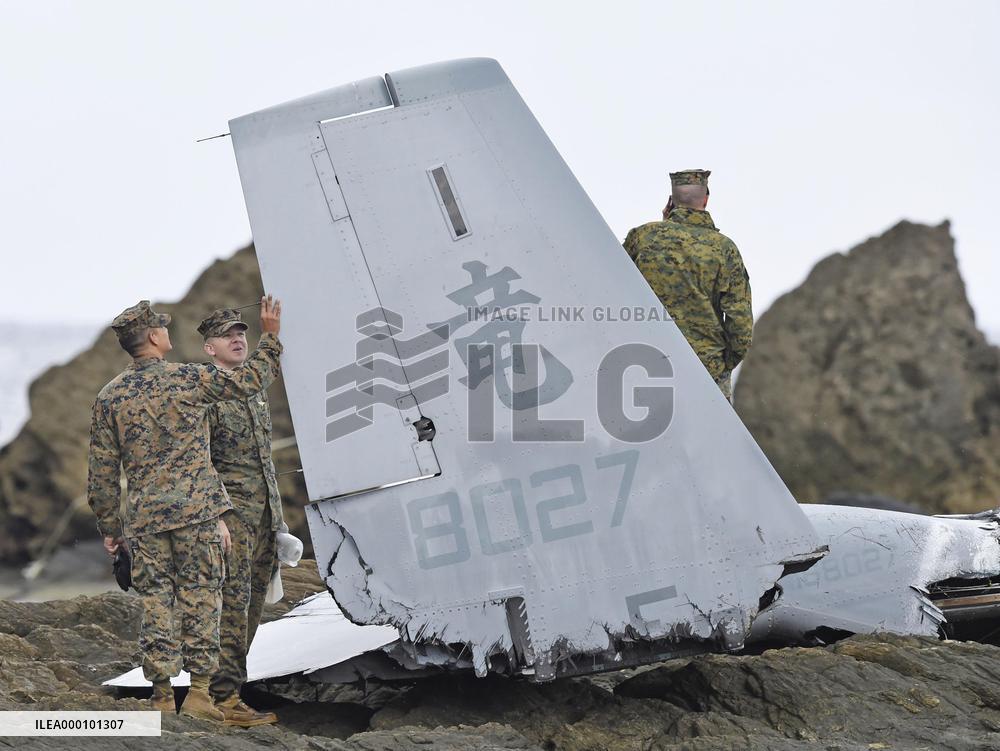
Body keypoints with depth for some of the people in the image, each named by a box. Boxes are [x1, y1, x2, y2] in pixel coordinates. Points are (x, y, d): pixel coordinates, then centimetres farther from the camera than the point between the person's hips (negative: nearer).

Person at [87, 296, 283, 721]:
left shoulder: (110, 398, 5)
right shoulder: (188, 379, -3)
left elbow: (102, 474, 7)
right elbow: (249, 381, 10)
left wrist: (108, 526, 15)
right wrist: (271, 337, 23)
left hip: (145, 518, 3)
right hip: (196, 511, -3)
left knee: (156, 604, 5)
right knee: (200, 598, 2)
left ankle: (162, 698, 5)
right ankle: (199, 692, 1)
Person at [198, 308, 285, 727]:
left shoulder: (255, 393, 19)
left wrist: (278, 517, 23)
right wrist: (217, 516, -20)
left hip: (264, 515, 8)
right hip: (230, 510, -8)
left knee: (252, 606, 7)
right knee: (233, 601, -13)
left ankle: (230, 692, 12)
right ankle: (225, 697, -14)